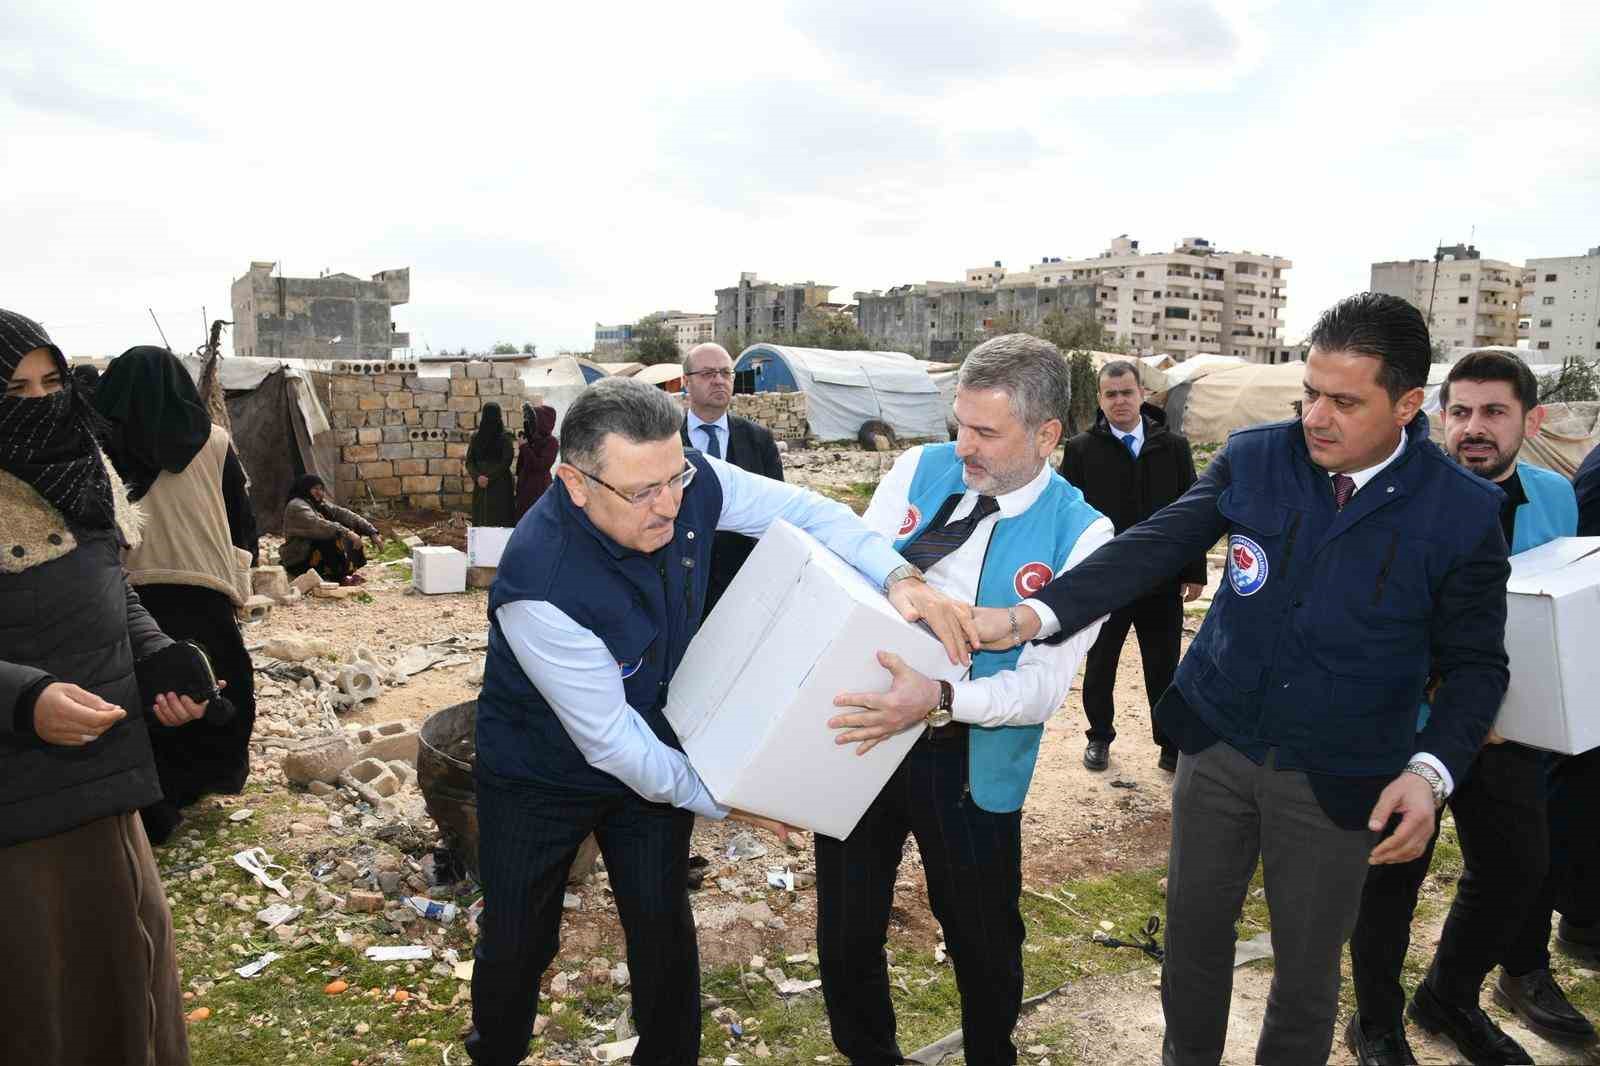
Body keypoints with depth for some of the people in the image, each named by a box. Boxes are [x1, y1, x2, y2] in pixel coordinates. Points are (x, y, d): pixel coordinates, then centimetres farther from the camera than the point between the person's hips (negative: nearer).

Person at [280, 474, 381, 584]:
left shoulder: (321, 504, 9)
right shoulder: (296, 506, -15)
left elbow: (345, 515, 1)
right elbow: (317, 525, -32)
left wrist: (373, 532, -10)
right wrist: (346, 533, -40)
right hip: (298, 562, -8)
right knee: (331, 536, -31)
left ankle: (349, 570, -9)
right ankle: (339, 577, -23)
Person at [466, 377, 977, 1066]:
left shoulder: (689, 484, -24)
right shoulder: (541, 586, -38)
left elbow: (804, 511, -13)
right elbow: (608, 738, -29)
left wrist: (900, 578, -28)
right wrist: (717, 799, -20)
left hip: (653, 749, 4)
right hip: (542, 774, -4)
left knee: (664, 929, 14)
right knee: (519, 941, 14)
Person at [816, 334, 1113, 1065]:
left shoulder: (1080, 536, -12)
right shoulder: (918, 471, -4)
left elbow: (1044, 684, -18)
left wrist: (940, 701, -33)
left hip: (967, 762, -2)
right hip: (863, 735, 3)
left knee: (983, 943, 18)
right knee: (845, 935, 18)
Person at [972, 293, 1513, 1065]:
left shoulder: (1463, 511, -12)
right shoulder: (1254, 458, -8)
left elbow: (1474, 662, -4)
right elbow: (1155, 546, -16)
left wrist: (1432, 771, -21)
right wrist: (1032, 616, -29)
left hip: (1338, 782, -2)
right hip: (1218, 745, 2)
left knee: (1307, 966, 16)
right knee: (1193, 929, 19)